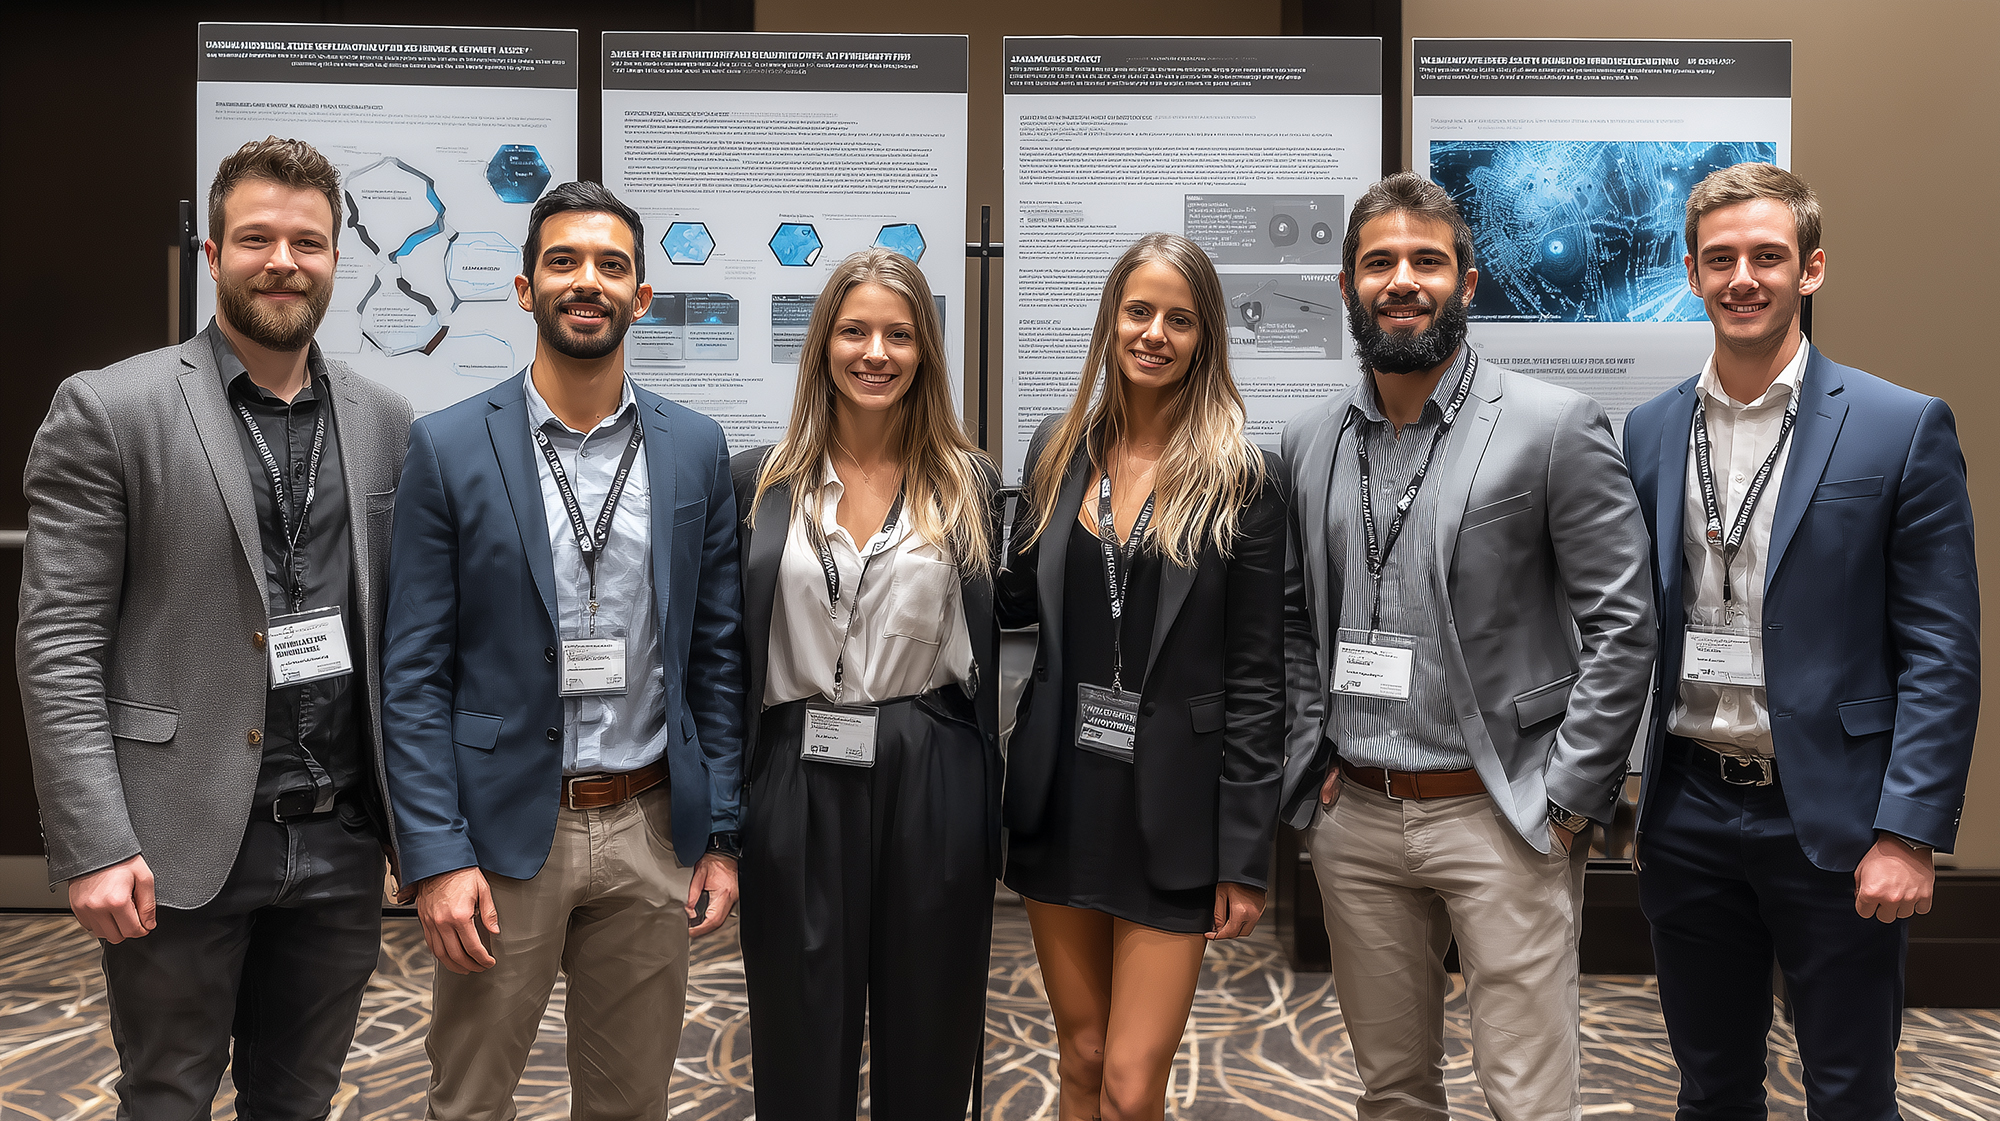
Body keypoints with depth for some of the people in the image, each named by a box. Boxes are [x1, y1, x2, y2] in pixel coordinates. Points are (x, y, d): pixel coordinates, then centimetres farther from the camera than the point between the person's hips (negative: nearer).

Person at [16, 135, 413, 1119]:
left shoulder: (384, 421, 7)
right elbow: (58, 642, -8)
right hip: (182, 847, -3)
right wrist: (93, 846, -14)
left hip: (340, 844, 4)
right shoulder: (106, 411, -5)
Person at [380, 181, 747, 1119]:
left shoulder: (695, 447, 3)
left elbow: (717, 654, 5)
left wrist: (721, 835, 3)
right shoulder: (449, 447, -4)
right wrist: (436, 856, -11)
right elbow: (413, 672, -5)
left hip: (650, 830, 2)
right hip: (505, 831, -2)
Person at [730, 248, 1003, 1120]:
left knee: (927, 1043, 13)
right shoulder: (761, 481, 3)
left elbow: (993, 653, 5)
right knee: (802, 1041, 12)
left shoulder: (968, 484, 4)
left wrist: (993, 814, 3)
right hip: (799, 786, 0)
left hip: (932, 786, 0)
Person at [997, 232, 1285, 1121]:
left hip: (1170, 808, -4)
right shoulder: (1058, 450, 4)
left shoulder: (1239, 478, -8)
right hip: (1061, 795, 4)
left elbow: (1255, 680, -8)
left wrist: (1244, 858, -8)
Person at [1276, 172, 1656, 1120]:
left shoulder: (1555, 427, -7)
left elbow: (1622, 627, -8)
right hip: (1354, 819, 4)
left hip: (1501, 820, -4)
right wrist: (1313, 756, 6)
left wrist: (1566, 800, -10)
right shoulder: (1309, 442, 7)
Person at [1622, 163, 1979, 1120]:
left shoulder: (1902, 428, -6)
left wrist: (1908, 834, -13)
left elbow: (1943, 652, -8)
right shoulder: (1647, 433, 5)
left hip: (1832, 822, -3)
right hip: (1688, 815, 3)